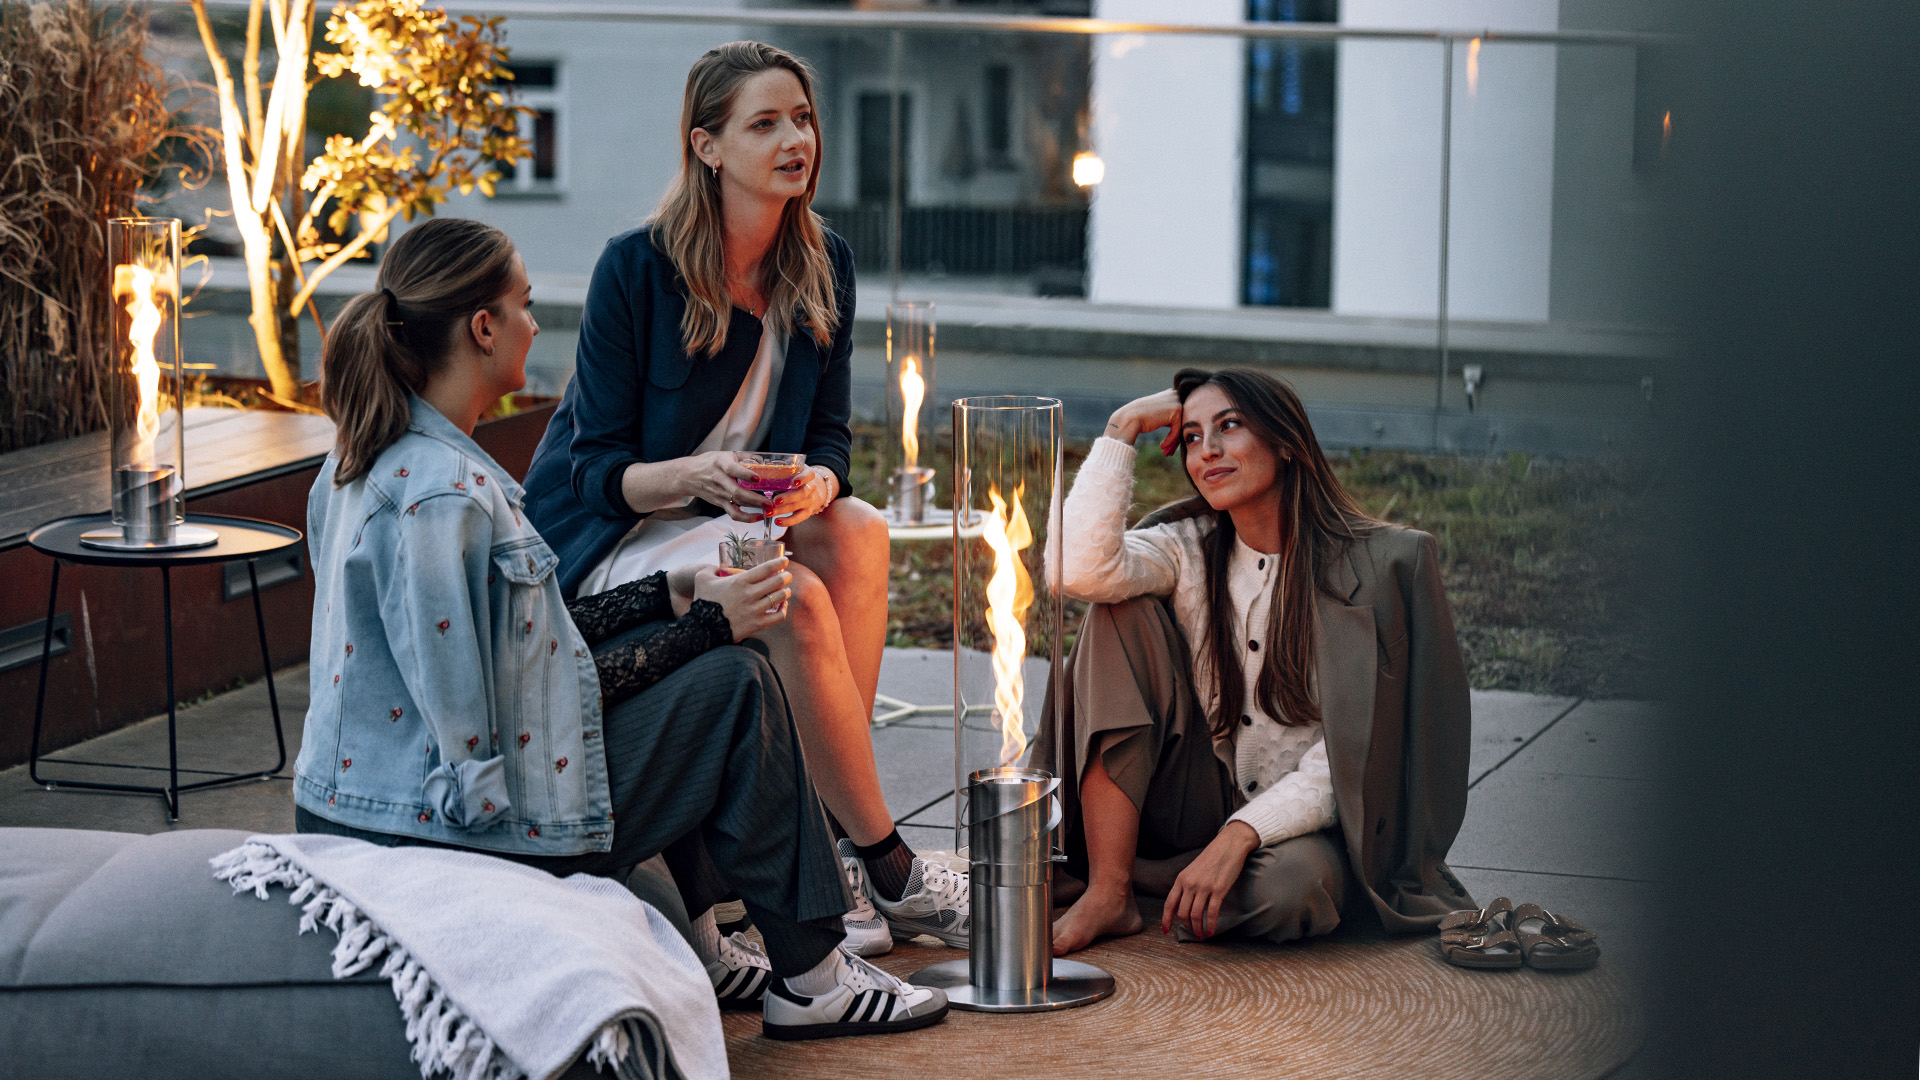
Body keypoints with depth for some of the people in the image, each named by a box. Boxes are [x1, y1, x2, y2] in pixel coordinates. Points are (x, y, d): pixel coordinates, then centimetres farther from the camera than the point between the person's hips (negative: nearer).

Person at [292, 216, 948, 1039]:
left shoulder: (370, 460, 8)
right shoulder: (443, 498, -24)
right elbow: (521, 705, -19)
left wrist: (673, 597, 12)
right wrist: (709, 624, -9)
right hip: (458, 839, -10)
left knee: (672, 641, 20)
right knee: (736, 684, -1)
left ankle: (693, 948, 24)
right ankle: (809, 981, 10)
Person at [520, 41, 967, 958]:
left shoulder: (823, 267, 0)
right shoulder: (636, 267, -17)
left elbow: (829, 435, 3)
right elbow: (598, 468, -15)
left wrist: (815, 485, -22)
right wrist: (696, 478, -36)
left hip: (738, 520, 6)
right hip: (606, 537, -6)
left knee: (859, 533, -26)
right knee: (795, 600, -31)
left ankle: (836, 849, -26)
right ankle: (887, 871, -21)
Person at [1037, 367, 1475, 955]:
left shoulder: (1379, 564, -9)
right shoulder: (1189, 549, 0)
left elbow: (1350, 751, -14)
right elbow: (1082, 568, -22)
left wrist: (1238, 837, -26)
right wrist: (1124, 427, -15)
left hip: (1303, 820, -3)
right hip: (1199, 808, 3)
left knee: (1287, 886, -40)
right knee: (1124, 613, -17)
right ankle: (1107, 894, -21)